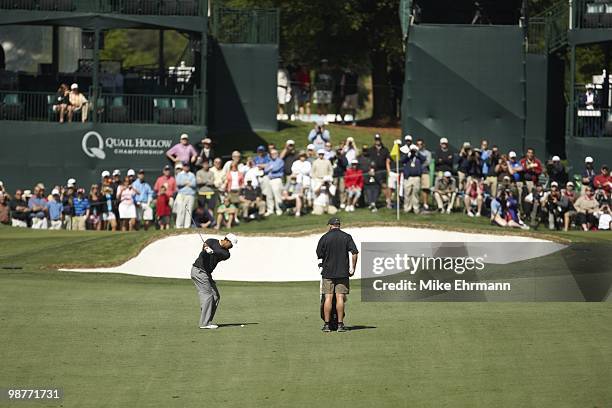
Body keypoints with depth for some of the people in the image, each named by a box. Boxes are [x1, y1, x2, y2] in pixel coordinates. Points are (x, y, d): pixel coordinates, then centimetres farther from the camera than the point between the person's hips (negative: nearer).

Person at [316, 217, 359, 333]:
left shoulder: (325, 238, -1)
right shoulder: (346, 237, 1)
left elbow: (319, 255, 3)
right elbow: (355, 253, -7)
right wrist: (353, 268, 2)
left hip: (327, 272, 0)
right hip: (343, 272, 0)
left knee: (328, 298, 1)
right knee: (340, 297, 1)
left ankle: (327, 324, 0)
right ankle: (340, 324, -2)